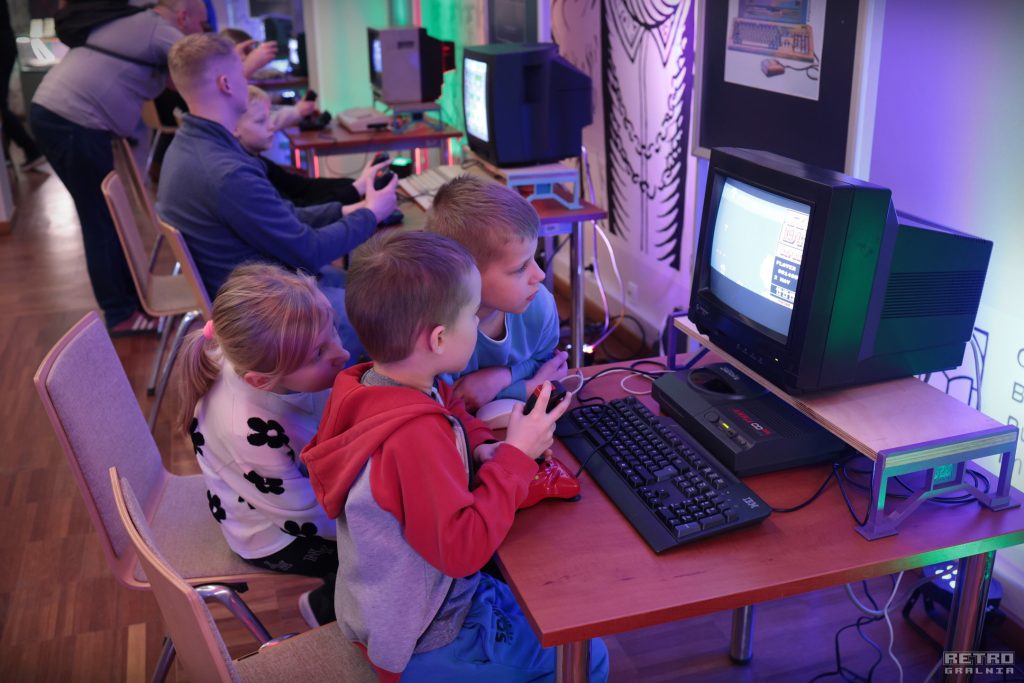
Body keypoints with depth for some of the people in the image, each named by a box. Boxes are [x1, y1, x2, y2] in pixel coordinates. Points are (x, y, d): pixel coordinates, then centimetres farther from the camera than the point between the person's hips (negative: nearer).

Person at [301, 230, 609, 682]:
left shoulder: (371, 387, -8)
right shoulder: (414, 438, -36)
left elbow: (452, 411, 11)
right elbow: (464, 548, -32)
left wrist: (481, 448, -8)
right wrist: (516, 457, -26)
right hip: (422, 645, -8)